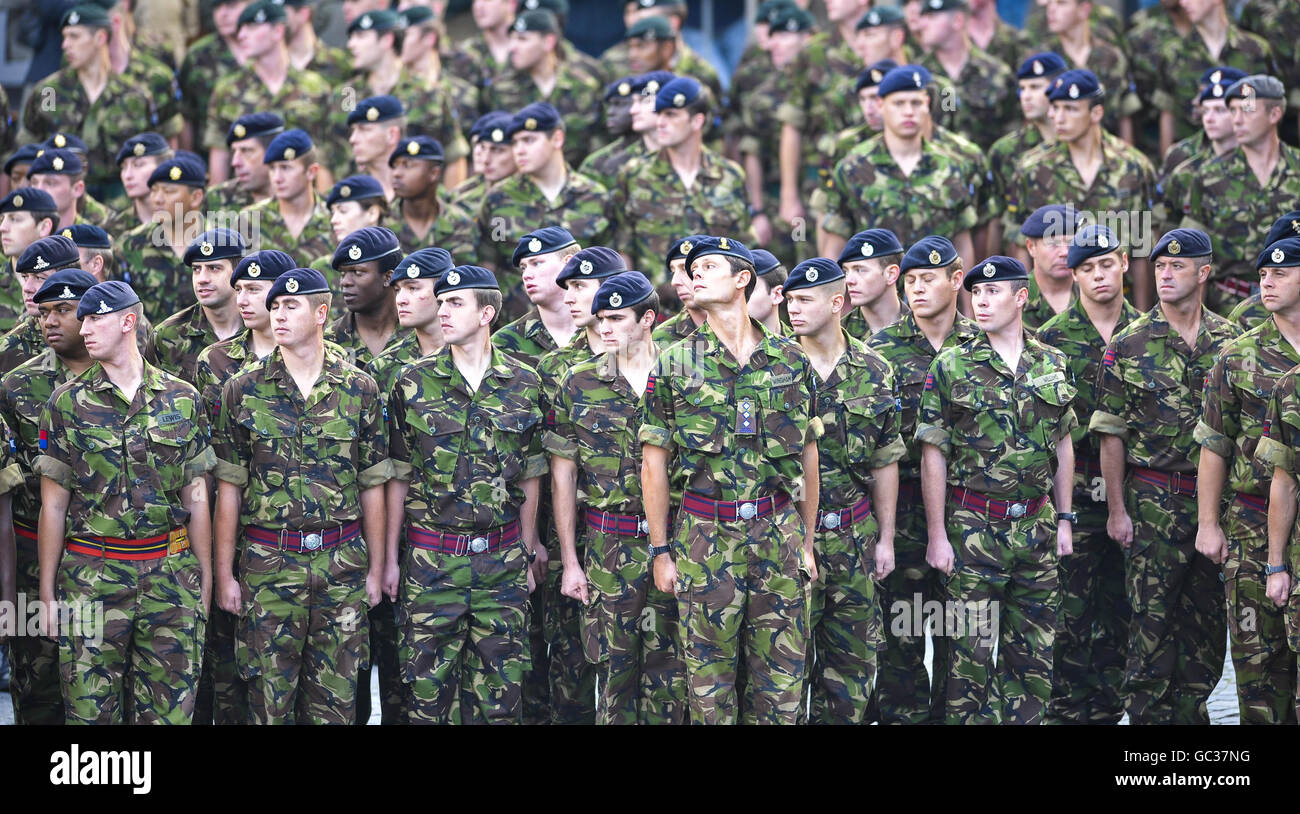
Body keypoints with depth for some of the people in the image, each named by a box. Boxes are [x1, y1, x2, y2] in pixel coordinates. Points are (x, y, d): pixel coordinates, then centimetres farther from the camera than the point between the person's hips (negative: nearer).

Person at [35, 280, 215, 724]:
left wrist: (205, 578, 8)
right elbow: (53, 504, 3)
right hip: (91, 578, -1)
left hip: (170, 574, 1)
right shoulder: (67, 403, 2)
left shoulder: (182, 400, 6)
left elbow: (196, 497, 10)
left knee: (170, 710, 2)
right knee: (90, 709, -1)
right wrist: (47, 590, 1)